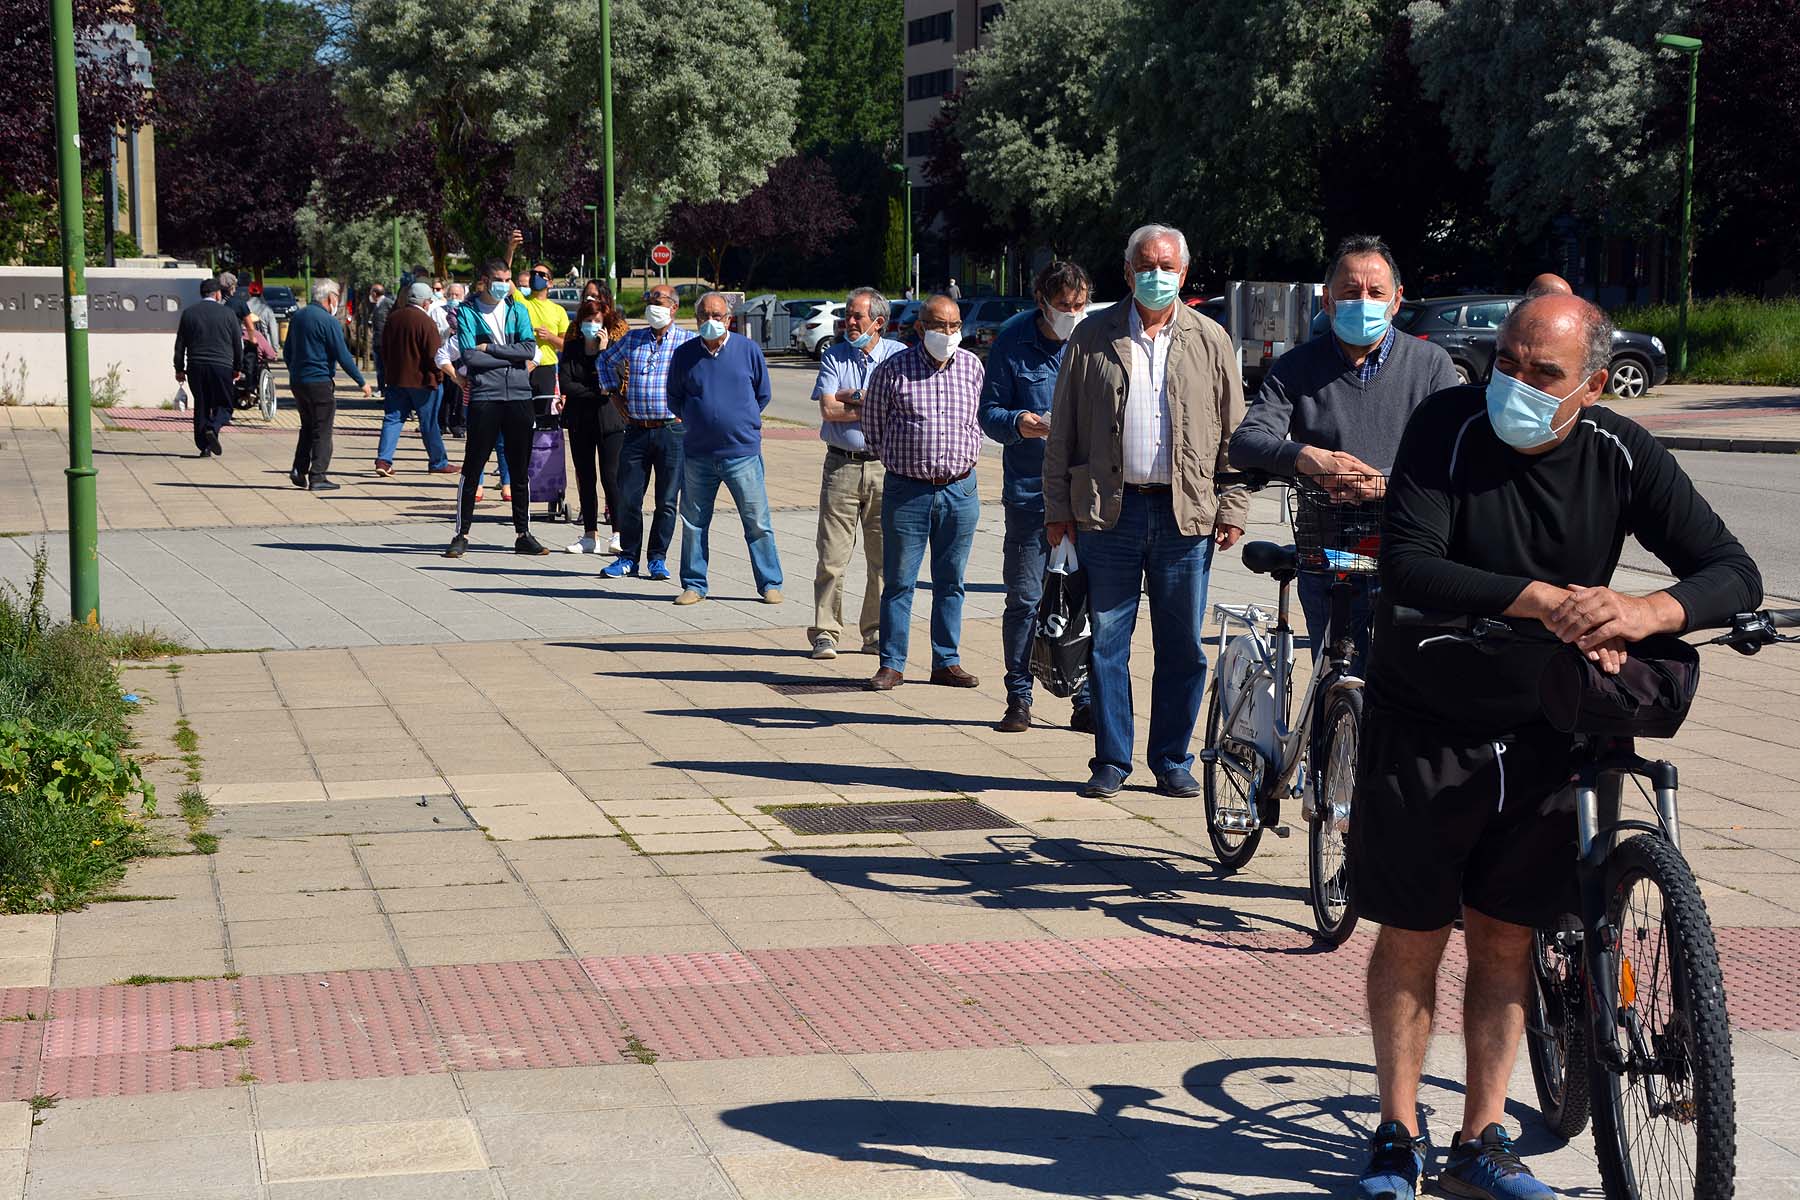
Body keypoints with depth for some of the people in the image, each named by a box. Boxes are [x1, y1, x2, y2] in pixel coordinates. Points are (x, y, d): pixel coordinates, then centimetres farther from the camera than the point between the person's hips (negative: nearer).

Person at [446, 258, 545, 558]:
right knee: (473, 468, -1)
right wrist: (512, 357, -7)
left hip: (519, 396, 4)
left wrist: (490, 348, -9)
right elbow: (469, 356, -11)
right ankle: (462, 535, 5)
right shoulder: (467, 312, 1)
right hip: (484, 396, -3)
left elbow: (530, 349, -2)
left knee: (521, 470, 8)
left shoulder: (517, 310, 12)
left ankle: (523, 535, 16)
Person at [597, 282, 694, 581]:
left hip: (672, 430, -3)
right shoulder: (632, 339, 12)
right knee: (628, 497, 1)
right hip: (636, 430, 3)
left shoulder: (688, 340, 0)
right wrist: (616, 392, 18)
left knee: (667, 500, 1)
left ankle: (657, 559, 11)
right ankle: (628, 558, 10)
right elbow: (606, 360, 29)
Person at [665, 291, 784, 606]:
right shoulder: (684, 353, 3)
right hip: (697, 454, 2)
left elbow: (762, 395, 11)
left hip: (743, 452, -2)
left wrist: (741, 420, 11)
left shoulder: (748, 350, 0)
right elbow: (674, 399, 16)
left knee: (758, 523, 0)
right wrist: (697, 422, 10)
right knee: (693, 523, 7)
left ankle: (770, 584, 9)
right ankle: (694, 585, 18)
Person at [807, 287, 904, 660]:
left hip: (885, 466, 0)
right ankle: (825, 633, 2)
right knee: (832, 555, -3)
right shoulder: (833, 357, 9)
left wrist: (852, 396, -8)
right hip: (841, 465, 0)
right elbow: (828, 409, -6)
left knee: (883, 556, 4)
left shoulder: (898, 355, 6)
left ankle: (876, 632, 13)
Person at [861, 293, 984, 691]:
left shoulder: (972, 367, 7)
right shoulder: (892, 369, -3)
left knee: (951, 582, 8)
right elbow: (873, 426, 7)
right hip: (906, 490, -3)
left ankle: (947, 662, 16)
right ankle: (891, 664, 8)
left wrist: (965, 458, 13)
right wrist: (900, 460, 8)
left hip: (960, 490, 3)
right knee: (898, 581, 1)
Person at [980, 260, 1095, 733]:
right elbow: (989, 412, 3)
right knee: (1025, 598, 4)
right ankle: (1018, 698, 14)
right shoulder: (1011, 340, 0)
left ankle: (1086, 700, 11)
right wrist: (1017, 424, -18)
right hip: (1029, 490, -1)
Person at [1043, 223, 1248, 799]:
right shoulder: (1092, 338, 6)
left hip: (1186, 513, 0)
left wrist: (1233, 508, 1)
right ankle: (1111, 762, 13)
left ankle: (1172, 761, 16)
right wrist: (1058, 507, 2)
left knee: (1182, 648, 5)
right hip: (1109, 510, 0)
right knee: (1107, 642, 3)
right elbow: (1063, 430, 7)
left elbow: (1234, 431, 8)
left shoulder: (1210, 341, 8)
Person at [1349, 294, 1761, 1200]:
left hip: (1541, 736, 2)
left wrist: (1645, 612, -34)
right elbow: (1408, 569, -27)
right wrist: (1542, 598, -40)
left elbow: (1734, 573, -13)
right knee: (1412, 936, 6)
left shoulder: (1622, 456, -10)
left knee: (1506, 939, 9)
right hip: (1424, 728, -2)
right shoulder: (1450, 427, -17)